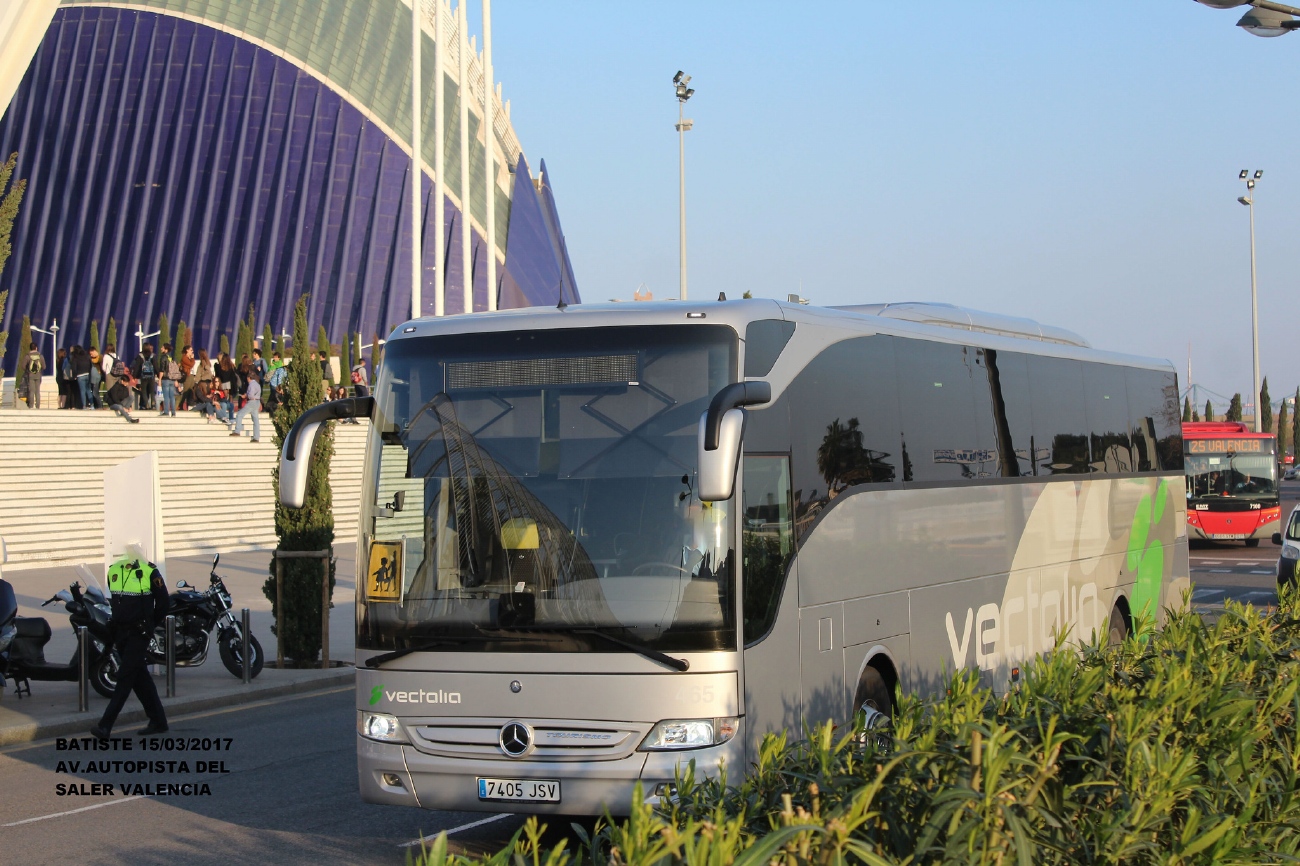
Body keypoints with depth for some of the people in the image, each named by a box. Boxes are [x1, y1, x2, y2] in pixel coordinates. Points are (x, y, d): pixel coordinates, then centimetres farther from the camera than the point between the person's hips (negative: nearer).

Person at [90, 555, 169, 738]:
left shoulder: (149, 571, -10)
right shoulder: (113, 571, 8)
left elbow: (163, 601, -2)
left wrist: (148, 625, 3)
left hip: (139, 634, -7)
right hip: (120, 632, 7)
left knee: (125, 677, -11)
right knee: (140, 677, 12)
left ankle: (105, 726, -15)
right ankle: (158, 720, 23)